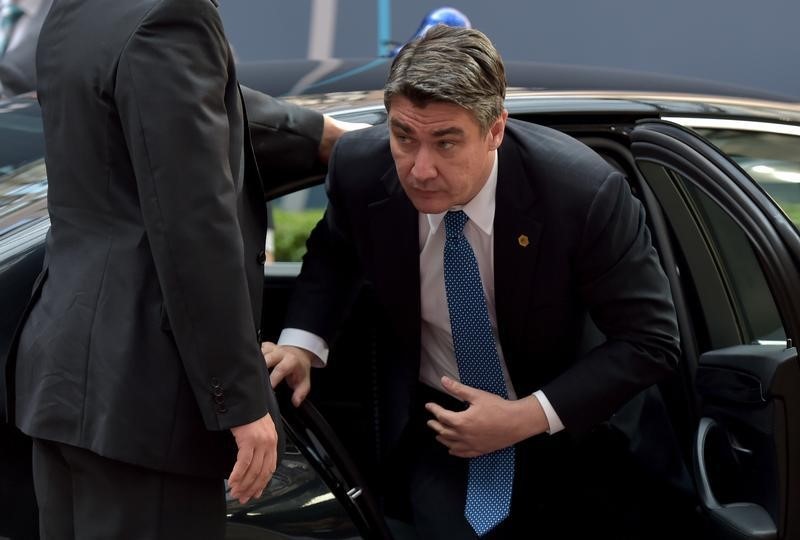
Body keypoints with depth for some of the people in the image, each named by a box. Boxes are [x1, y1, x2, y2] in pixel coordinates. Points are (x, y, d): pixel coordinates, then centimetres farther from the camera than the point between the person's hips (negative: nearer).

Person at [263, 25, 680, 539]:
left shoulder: (583, 190, -28)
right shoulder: (361, 167, -18)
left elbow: (650, 341, -19)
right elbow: (335, 253, 6)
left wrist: (529, 417, -27)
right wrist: (301, 342, -12)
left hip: (562, 416, -1)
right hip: (432, 418, 1)